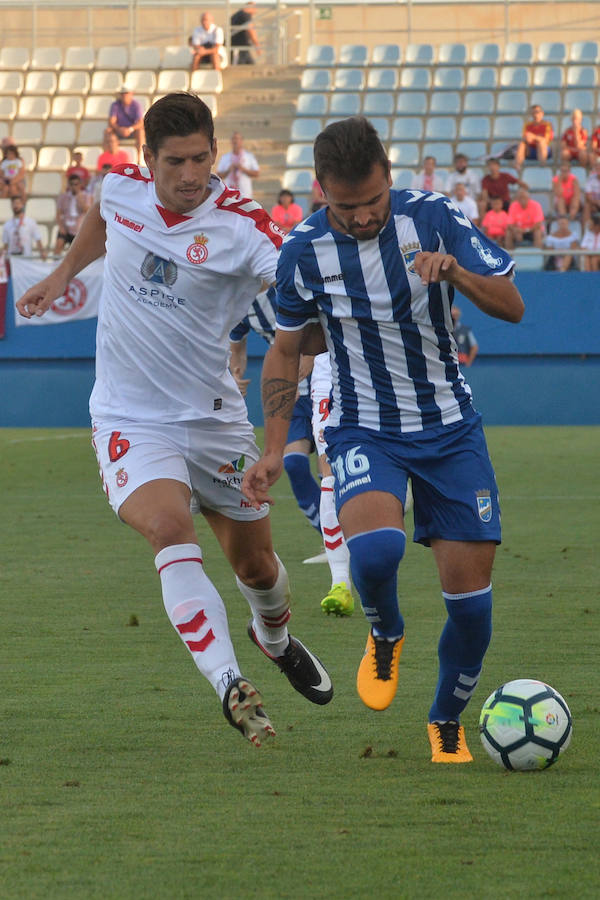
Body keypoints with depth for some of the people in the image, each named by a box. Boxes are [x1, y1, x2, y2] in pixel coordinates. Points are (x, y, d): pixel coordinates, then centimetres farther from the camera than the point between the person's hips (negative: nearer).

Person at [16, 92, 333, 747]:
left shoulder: (239, 227, -15)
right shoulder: (122, 190, -4)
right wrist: (64, 273, 29)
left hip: (214, 419, 0)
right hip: (129, 419, 0)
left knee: (254, 562, 13)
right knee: (170, 531, -27)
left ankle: (275, 638, 49)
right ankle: (230, 686, -34)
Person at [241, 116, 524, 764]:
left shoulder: (433, 218, -10)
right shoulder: (304, 252, -8)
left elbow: (512, 306, -10)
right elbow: (287, 350, 7)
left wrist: (455, 272, -30)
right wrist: (274, 451, 2)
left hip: (451, 430, 1)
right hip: (363, 432, -1)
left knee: (471, 599, -3)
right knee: (375, 547, -32)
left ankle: (447, 722, 23)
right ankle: (385, 637, 2)